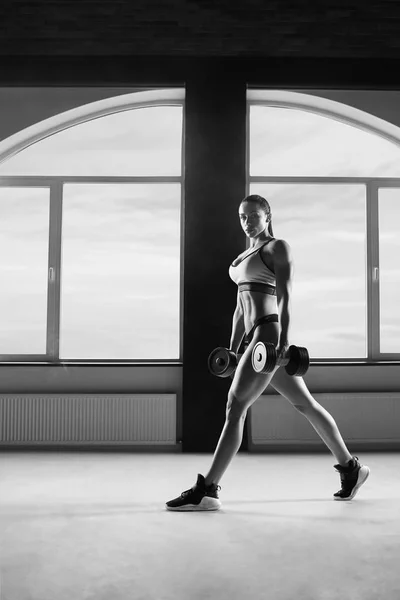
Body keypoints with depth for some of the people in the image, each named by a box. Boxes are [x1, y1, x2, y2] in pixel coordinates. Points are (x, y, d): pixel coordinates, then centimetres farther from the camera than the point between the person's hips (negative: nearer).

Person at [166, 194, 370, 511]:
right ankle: (351, 467, 28)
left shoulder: (278, 247, -2)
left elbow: (284, 296, -14)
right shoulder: (245, 255, 22)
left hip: (269, 333, -9)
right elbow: (242, 307, 22)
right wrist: (233, 349, 19)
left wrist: (284, 338, -24)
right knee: (305, 404, 15)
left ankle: (207, 491, -11)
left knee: (235, 406, -13)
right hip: (255, 337, 10)